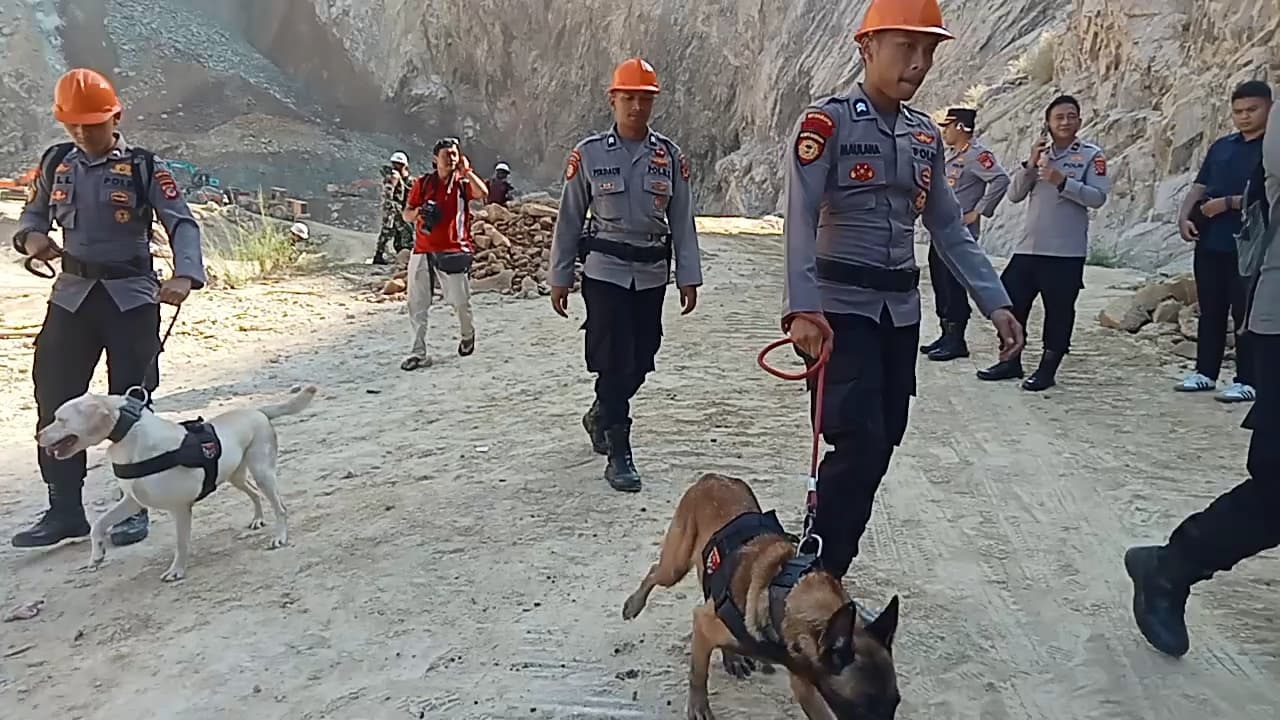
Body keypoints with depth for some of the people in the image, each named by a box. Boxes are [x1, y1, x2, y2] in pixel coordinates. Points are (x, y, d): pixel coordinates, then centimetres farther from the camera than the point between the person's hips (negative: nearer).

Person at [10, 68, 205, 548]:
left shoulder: (143, 167, -5)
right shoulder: (56, 163, 8)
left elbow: (182, 224, -13)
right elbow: (33, 214, 18)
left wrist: (184, 275, -32)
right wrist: (31, 237, -7)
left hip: (132, 298, -4)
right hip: (72, 295, 4)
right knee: (55, 401, 4)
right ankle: (65, 511, 16)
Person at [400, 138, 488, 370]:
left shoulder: (463, 183, 3)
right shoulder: (423, 183, 9)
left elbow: (482, 193, -19)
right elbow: (406, 213, 12)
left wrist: (466, 170, -12)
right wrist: (418, 212, -9)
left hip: (453, 251, -3)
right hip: (423, 251, 3)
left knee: (460, 301, -2)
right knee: (417, 304, 0)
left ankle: (467, 334, 30)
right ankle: (419, 353, 7)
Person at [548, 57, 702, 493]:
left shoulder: (670, 156, 4)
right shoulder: (589, 154, -3)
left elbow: (682, 220, 4)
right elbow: (569, 218, 0)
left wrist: (688, 277, 0)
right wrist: (559, 278, -1)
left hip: (652, 273, 3)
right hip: (605, 271, -3)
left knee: (640, 361, 10)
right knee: (615, 361, -7)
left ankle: (600, 415, 38)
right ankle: (619, 456, 3)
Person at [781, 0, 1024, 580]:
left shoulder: (926, 136, 11)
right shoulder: (825, 122, -9)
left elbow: (949, 229, 12)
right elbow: (800, 220, -19)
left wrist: (996, 303, 4)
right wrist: (802, 310, -31)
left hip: (901, 309, 7)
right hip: (841, 306, -7)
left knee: (881, 445, 8)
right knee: (858, 443, -15)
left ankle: (829, 569, 23)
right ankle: (815, 576, 2)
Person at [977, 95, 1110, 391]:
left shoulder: (1091, 155, 0)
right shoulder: (1041, 154, 15)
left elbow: (1098, 197, -10)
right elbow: (1014, 195, 7)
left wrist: (1062, 181, -19)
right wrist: (1030, 164, -6)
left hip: (1067, 251, -5)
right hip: (1029, 246, 5)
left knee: (1059, 310, 0)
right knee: (1010, 300, 7)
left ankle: (1048, 369, 12)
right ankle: (1011, 362, 22)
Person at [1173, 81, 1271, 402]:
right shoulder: (1221, 146, 15)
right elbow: (1199, 187, 13)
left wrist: (1228, 203, -18)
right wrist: (1184, 217, -3)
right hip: (1209, 243, 6)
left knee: (1245, 314, -1)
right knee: (1210, 311, 12)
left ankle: (1247, 381, 6)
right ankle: (1205, 372, 20)